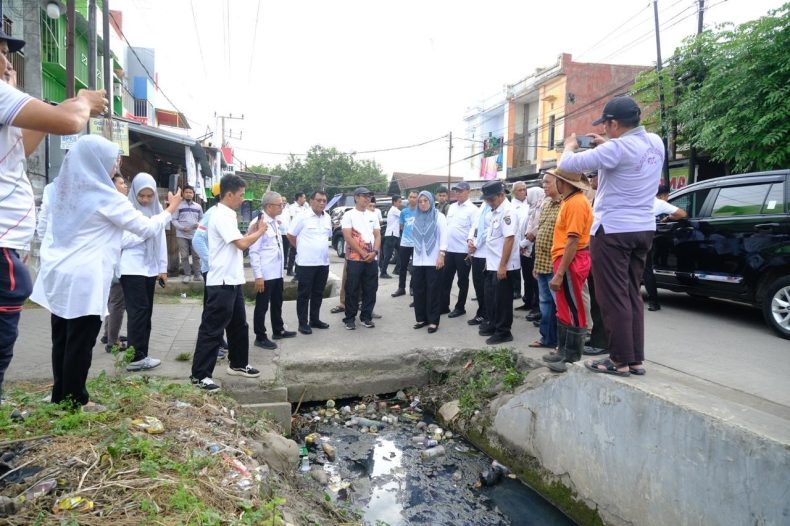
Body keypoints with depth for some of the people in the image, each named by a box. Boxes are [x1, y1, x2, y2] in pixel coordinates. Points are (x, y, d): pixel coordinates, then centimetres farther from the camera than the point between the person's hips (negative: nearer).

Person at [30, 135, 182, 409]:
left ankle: (61, 395, 24)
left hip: (58, 275, 8)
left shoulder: (63, 187, 11)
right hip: (84, 280, -8)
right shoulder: (106, 197, -11)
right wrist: (170, 209, 7)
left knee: (62, 339, 14)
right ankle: (75, 400, 10)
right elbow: (147, 228, -6)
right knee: (80, 342, 1)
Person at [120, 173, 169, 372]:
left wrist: (163, 268, 9)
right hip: (132, 269, -6)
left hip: (150, 268, 6)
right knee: (138, 311, -6)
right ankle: (136, 358, 0)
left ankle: (141, 355, 17)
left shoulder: (157, 209, 9)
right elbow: (122, 240, -11)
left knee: (146, 312, 9)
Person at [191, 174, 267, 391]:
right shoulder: (222, 216, -17)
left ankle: (238, 364, 32)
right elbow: (242, 244, -22)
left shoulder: (228, 216, 14)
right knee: (212, 329, -4)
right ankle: (199, 375, 4)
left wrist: (253, 233, 7)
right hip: (221, 282, -10)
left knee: (239, 325, 19)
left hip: (233, 280, 10)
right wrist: (260, 232, -7)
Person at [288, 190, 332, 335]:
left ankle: (315, 319, 26)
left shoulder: (327, 218, 8)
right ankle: (303, 323, 9)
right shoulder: (302, 217, -9)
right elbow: (291, 235, -3)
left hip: (323, 262, 6)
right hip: (306, 262, -6)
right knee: (304, 294, 2)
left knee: (318, 293, 14)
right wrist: (303, 248, 5)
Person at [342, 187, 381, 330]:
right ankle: (350, 318, 11)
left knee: (370, 290, 7)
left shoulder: (372, 215, 12)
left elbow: (378, 235, 9)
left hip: (372, 259, 5)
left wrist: (374, 252, -10)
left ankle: (366, 316, 19)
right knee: (352, 291, 0)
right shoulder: (349, 215, -3)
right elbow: (348, 237, -10)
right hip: (354, 259, -4)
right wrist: (363, 254, -13)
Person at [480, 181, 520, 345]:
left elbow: (509, 240, -22)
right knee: (491, 298, 18)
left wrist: (502, 266, -23)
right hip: (492, 265, 9)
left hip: (504, 267, -9)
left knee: (502, 300, 2)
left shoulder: (507, 211, -16)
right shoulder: (495, 211, 11)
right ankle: (493, 326, 32)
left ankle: (503, 332, 13)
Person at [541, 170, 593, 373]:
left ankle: (573, 358, 5)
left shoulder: (576, 203, -17)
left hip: (571, 262, -11)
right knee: (564, 310, 17)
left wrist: (559, 273, -23)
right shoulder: (570, 201, 16)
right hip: (566, 261, 11)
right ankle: (564, 351, 27)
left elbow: (573, 241, -22)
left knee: (573, 312, -3)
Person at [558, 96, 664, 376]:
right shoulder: (656, 143, 8)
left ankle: (621, 360, 4)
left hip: (613, 230, -8)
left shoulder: (617, 148, -17)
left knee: (613, 297, -1)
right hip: (643, 228, 8)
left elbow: (568, 164, -15)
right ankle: (636, 359, 18)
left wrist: (570, 147, 6)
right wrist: (606, 145, 21)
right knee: (632, 295, 13)